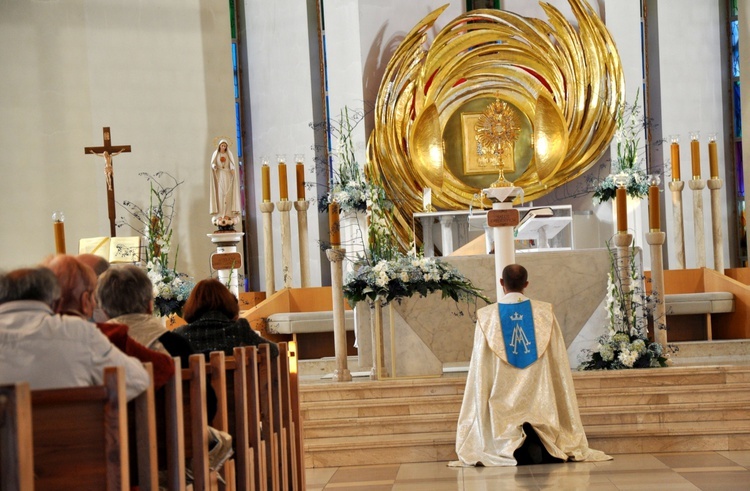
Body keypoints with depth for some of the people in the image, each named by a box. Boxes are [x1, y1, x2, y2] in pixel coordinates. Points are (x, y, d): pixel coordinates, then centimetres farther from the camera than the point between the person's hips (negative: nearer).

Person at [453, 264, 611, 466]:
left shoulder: (487, 317, 1)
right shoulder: (544, 312, 4)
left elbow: (480, 367, 3)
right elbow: (558, 361, 6)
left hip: (503, 395, 0)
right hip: (540, 398, 1)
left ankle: (515, 448, -25)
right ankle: (538, 443, -24)